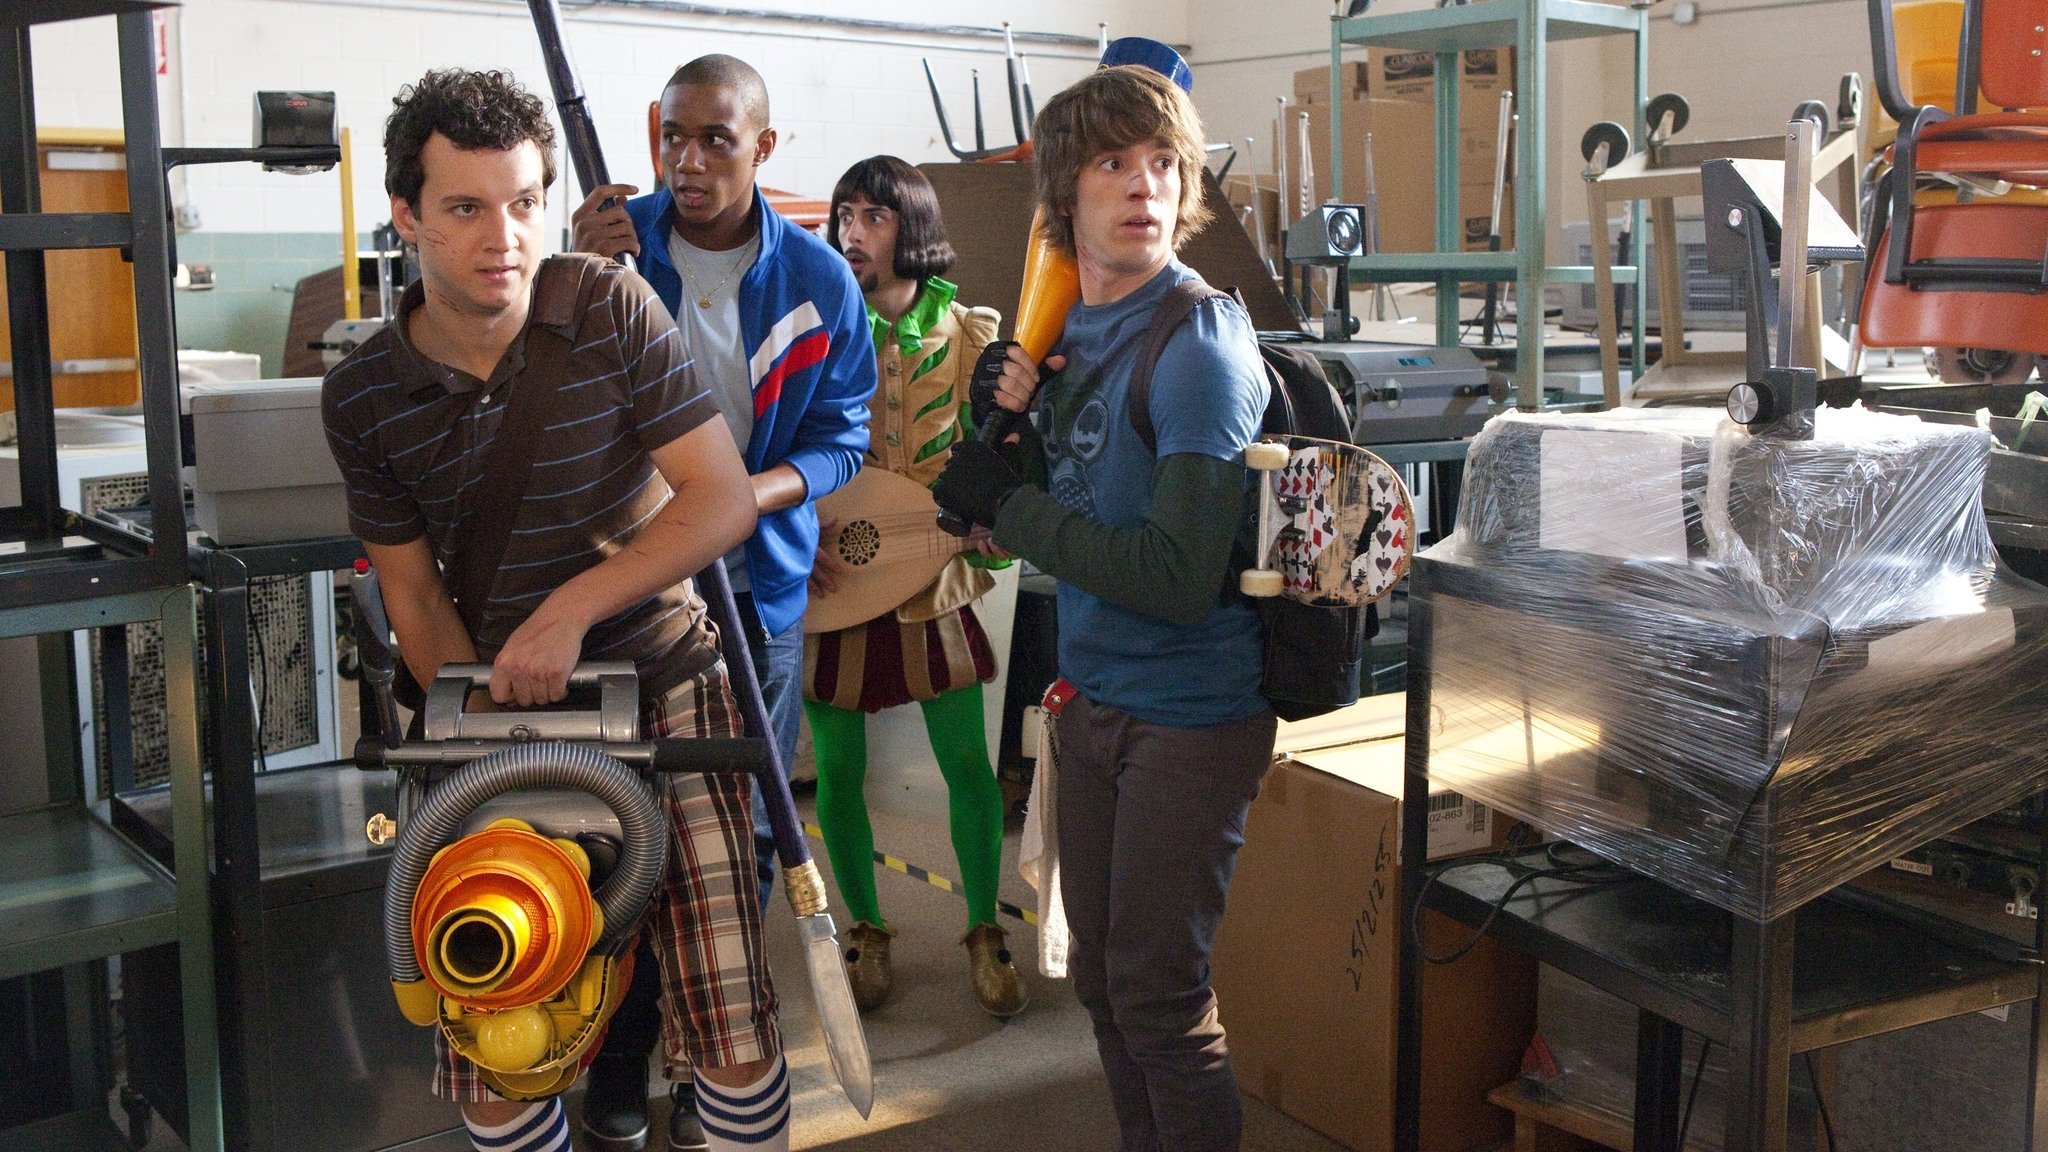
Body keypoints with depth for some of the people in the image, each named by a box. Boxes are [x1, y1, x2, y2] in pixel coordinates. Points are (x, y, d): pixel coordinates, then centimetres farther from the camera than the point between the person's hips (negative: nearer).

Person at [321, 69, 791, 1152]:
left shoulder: (609, 308, -9)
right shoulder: (362, 397, -1)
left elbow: (724, 499, -11)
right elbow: (415, 594, 5)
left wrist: (571, 610, -19)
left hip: (664, 687, -2)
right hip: (504, 711, 2)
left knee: (732, 1037, -7)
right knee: (487, 1065, 2)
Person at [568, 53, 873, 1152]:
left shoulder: (818, 279, -3)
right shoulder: (615, 244, -4)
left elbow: (840, 436, -1)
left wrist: (747, 496, -20)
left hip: (757, 584, 0)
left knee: (743, 832, 9)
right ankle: (621, 1053, 25)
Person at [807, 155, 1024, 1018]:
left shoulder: (971, 336, -1)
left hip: (934, 581, 0)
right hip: (829, 579, 0)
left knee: (967, 762, 4)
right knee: (838, 768, 7)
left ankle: (984, 930, 23)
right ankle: (865, 930, 27)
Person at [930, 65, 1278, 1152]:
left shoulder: (1200, 341, -18)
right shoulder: (1071, 331, 4)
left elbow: (1180, 576, -26)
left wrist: (1007, 503, -19)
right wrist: (1013, 424, -8)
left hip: (1189, 712, -8)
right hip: (1089, 694, 8)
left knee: (1158, 993, 3)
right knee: (1100, 973, 19)